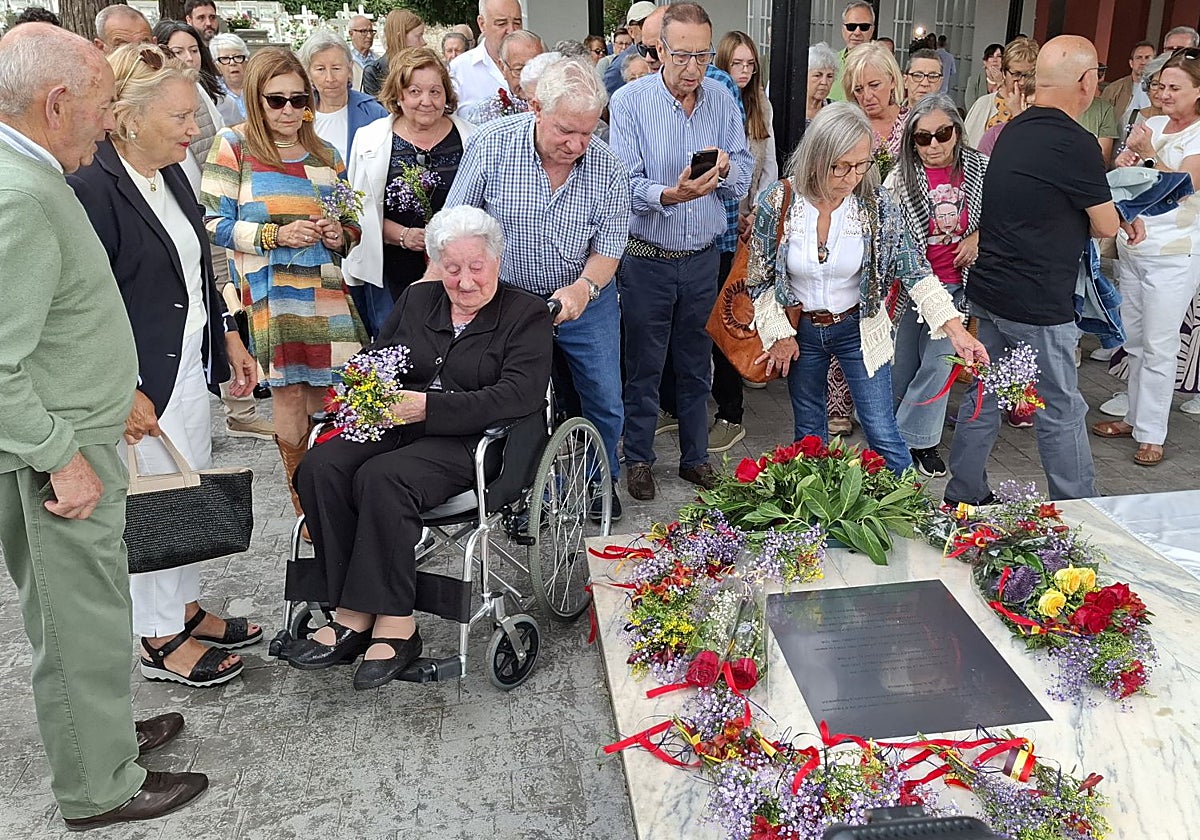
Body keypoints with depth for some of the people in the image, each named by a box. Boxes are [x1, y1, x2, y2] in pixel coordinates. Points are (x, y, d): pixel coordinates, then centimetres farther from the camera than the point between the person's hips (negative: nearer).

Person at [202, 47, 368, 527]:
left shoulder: (325, 154, 14)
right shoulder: (234, 148, 1)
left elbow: (351, 224, 21)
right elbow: (215, 224, -5)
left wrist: (340, 236, -2)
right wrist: (274, 235, -17)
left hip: (325, 290, 4)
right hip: (270, 293, -4)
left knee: (325, 390, 5)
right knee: (288, 391, 1)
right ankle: (304, 503, 14)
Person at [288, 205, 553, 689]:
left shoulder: (526, 315, 1)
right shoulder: (416, 300, 18)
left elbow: (517, 396, -13)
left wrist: (427, 406, -21)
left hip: (468, 441, -6)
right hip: (393, 428, 6)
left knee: (382, 478, -33)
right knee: (320, 466, -22)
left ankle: (391, 621, -23)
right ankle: (354, 614, -20)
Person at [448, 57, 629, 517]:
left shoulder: (608, 167, -15)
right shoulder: (492, 144, -18)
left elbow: (608, 250, -11)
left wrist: (582, 288, -30)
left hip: (585, 301, 1)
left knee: (605, 401, 11)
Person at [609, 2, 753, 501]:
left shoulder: (721, 100, 3)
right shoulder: (629, 102, -9)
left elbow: (744, 175, 5)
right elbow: (625, 184, -16)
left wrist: (725, 168, -17)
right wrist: (670, 194, -33)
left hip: (703, 258, 4)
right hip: (647, 260, -3)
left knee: (695, 365, 15)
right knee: (643, 366, 8)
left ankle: (695, 457, 30)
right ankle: (639, 460, 24)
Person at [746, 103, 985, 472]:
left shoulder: (875, 203, -16)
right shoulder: (778, 202, -16)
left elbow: (913, 269, -15)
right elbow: (759, 278, -5)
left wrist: (956, 330, -24)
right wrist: (780, 335, -4)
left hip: (858, 329, -1)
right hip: (800, 331, 1)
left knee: (883, 435, 0)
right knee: (809, 434, 16)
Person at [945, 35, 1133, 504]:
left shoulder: (1014, 130, 8)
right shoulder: (1076, 144, -18)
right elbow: (1106, 226, -8)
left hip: (988, 292, 8)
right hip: (1038, 306, -8)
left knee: (984, 397, 15)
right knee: (1061, 413, 5)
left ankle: (963, 495, 24)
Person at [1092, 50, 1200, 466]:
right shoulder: (1150, 125, 10)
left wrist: (1150, 152, -20)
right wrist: (1124, 161, -7)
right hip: (1131, 247, 6)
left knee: (1158, 347, -3)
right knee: (1133, 341, 13)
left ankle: (1152, 434, 5)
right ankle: (1135, 417, 25)